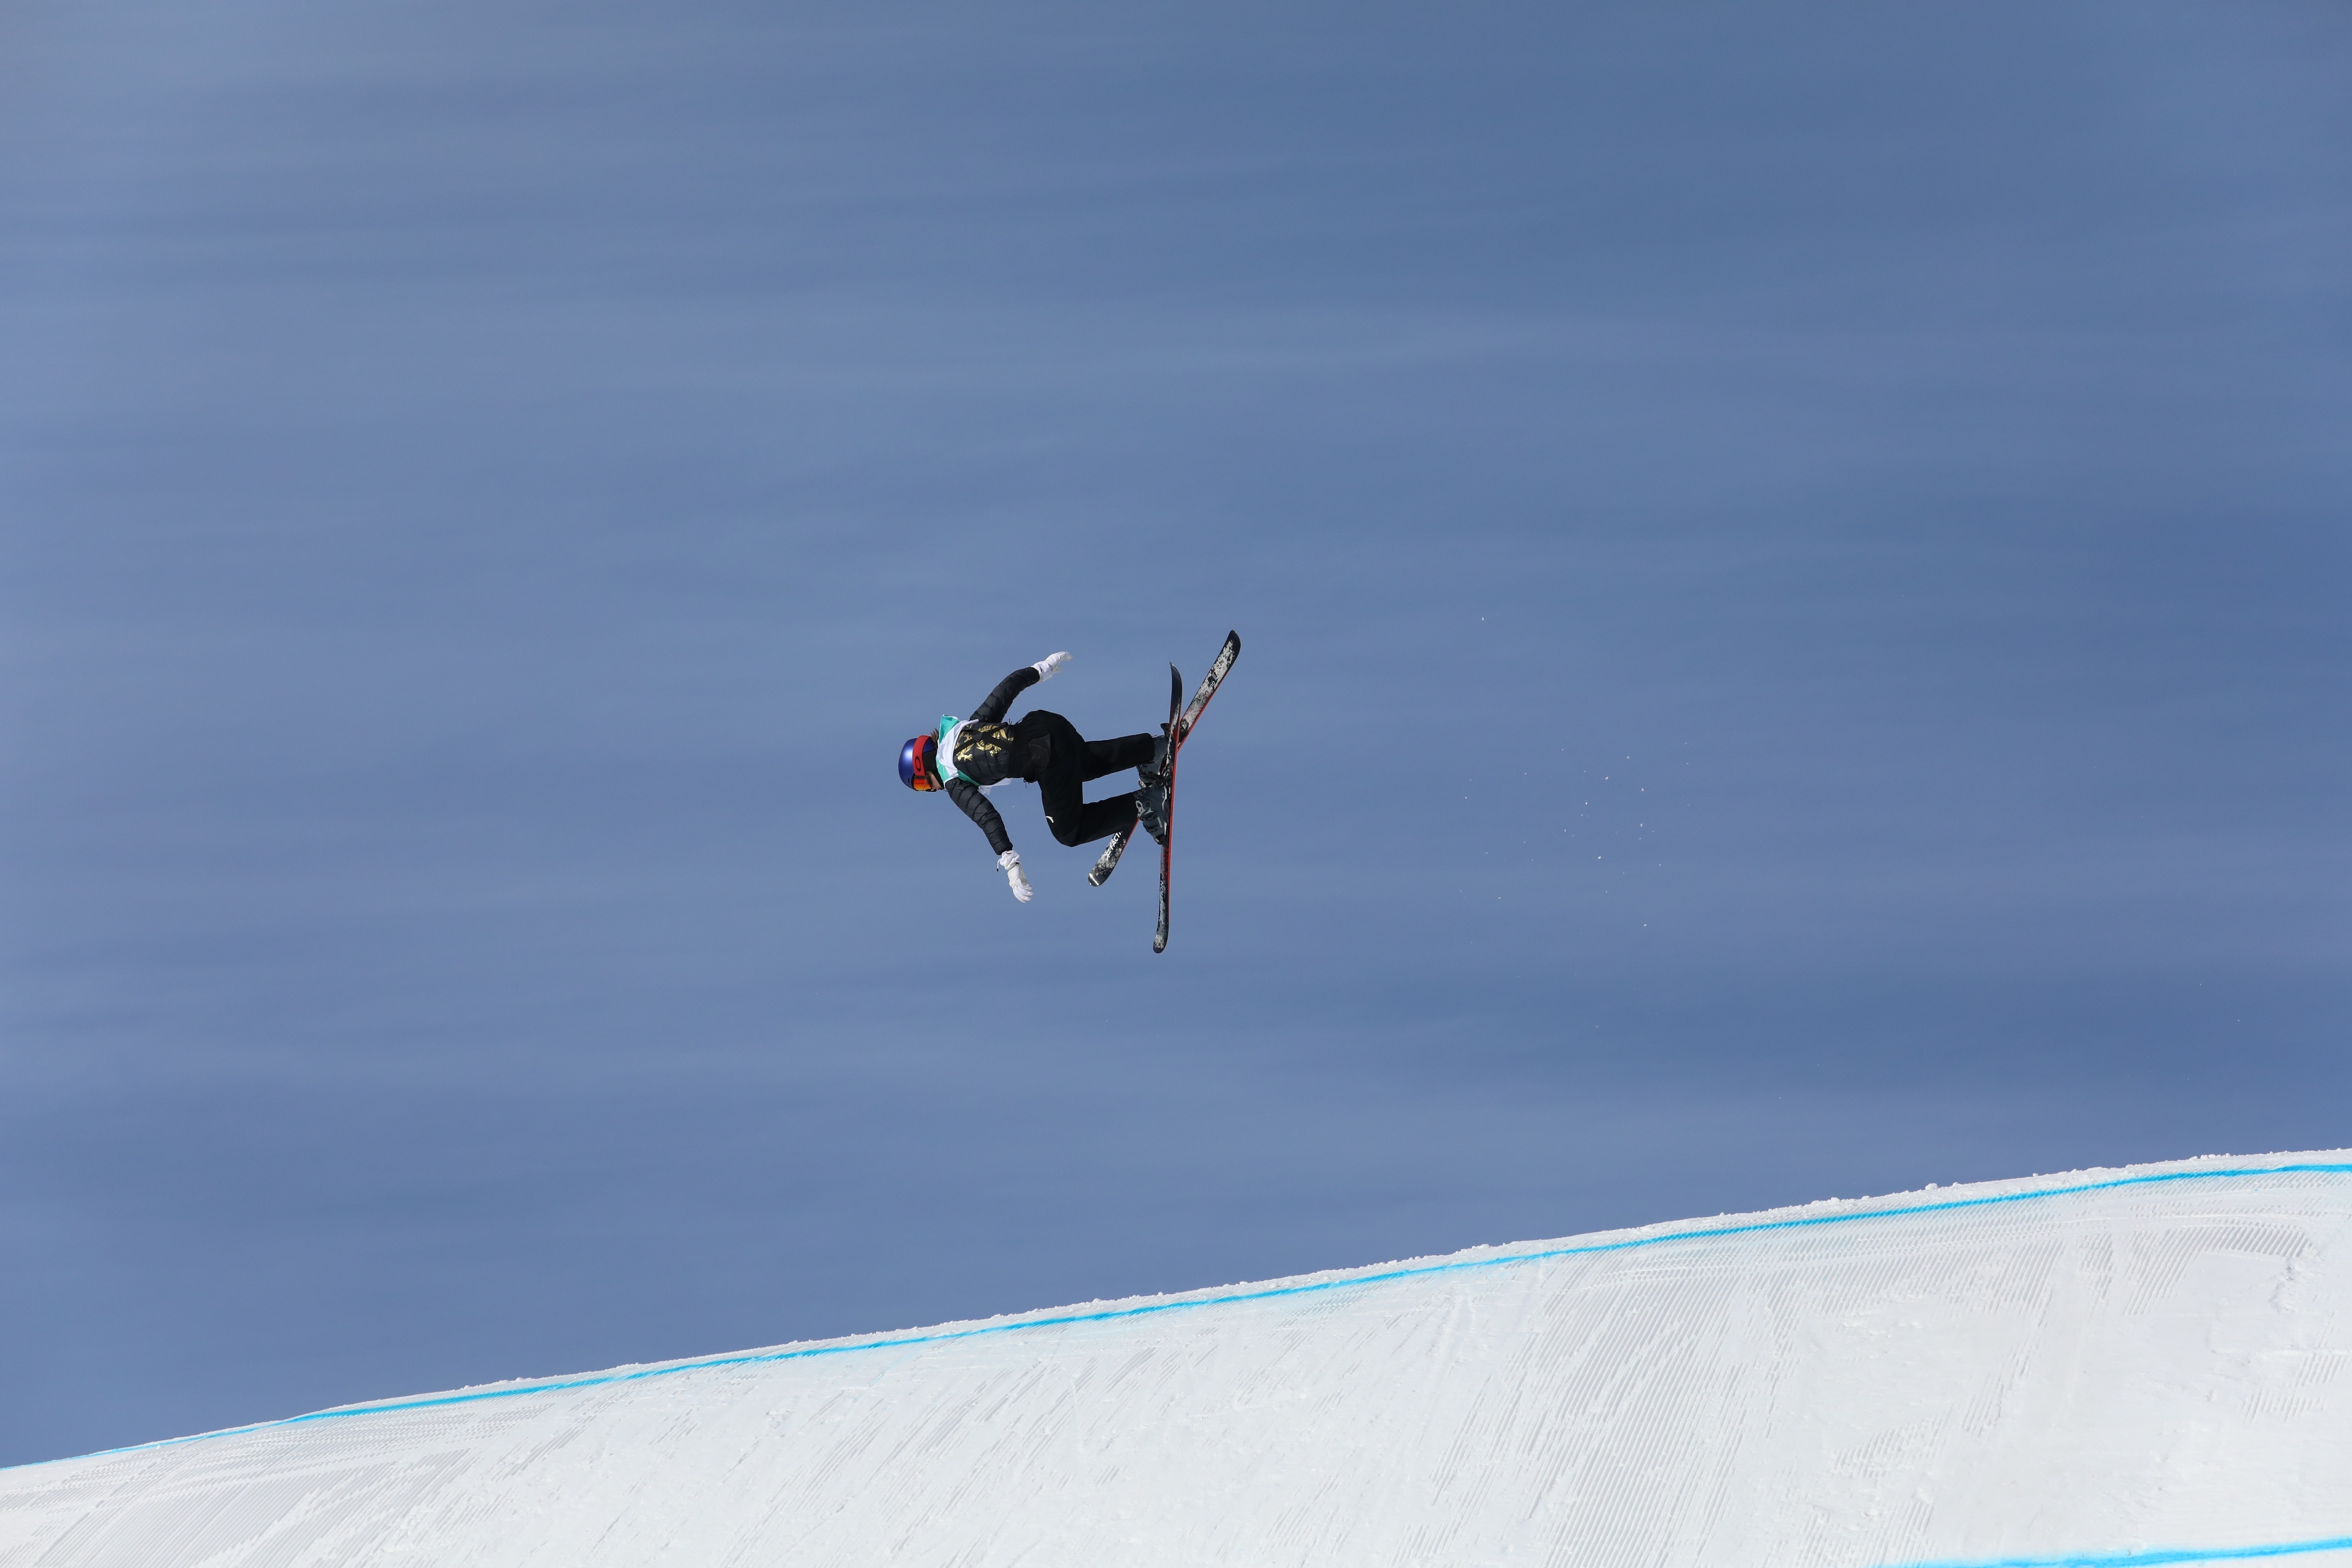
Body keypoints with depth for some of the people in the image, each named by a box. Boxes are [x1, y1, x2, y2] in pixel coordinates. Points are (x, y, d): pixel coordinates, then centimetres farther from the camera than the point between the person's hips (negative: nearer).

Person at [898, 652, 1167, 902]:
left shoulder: (954, 782, -2)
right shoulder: (963, 727, 18)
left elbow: (986, 816, -15)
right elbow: (1006, 690, 20)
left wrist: (1009, 862, -22)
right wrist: (1041, 669, 31)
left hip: (1049, 761, -9)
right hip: (1050, 724, 9)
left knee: (1070, 833, 8)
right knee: (1087, 764, 41)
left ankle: (1142, 803, -3)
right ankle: (1152, 748, 30)